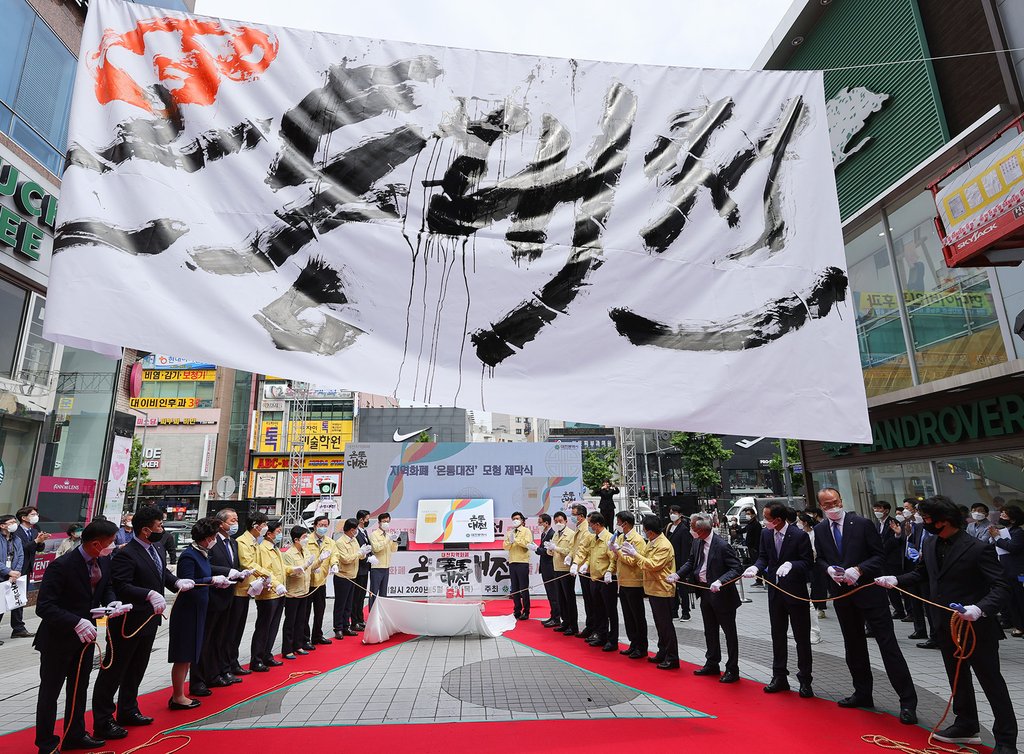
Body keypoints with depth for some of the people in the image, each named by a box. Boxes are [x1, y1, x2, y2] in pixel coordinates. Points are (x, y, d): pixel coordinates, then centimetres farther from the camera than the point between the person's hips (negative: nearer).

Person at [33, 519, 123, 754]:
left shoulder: (104, 561, -6)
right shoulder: (61, 566, -27)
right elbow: (44, 606, -27)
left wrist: (112, 602, -12)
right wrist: (76, 622, -36)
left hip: (86, 633, 7)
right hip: (59, 638, -7)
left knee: (79, 688, 20)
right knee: (50, 692, 10)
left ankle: (75, 735, 36)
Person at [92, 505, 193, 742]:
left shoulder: (156, 550, 5)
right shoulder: (126, 555, -23)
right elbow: (121, 587, -30)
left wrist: (177, 582, -5)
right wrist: (150, 594, -40)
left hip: (148, 621, 9)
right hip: (128, 623, -9)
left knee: (137, 670, 22)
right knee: (113, 671, 6)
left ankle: (128, 711, 38)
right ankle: (102, 722, 19)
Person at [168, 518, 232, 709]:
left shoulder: (201, 554, 8)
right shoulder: (188, 556, -19)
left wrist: (218, 581, 1)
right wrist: (212, 580, -21)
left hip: (197, 610, 9)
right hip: (187, 610, -9)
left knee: (189, 653, 18)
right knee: (183, 655, 1)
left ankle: (180, 693, 30)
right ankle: (177, 697, 13)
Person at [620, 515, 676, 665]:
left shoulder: (664, 546, -21)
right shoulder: (651, 543, 9)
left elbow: (653, 565, -26)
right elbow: (644, 559, 11)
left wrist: (635, 554, -23)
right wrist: (635, 552, -5)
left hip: (663, 590, -9)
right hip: (653, 589, 9)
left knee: (666, 625, -1)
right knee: (659, 624, 17)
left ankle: (672, 659, 8)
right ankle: (663, 653, 28)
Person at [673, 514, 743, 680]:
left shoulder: (723, 546, -24)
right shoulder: (697, 542, -1)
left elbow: (736, 569, -22)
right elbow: (691, 561, 11)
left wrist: (720, 581, -35)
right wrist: (678, 574, -3)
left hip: (722, 595, -8)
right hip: (705, 593, 8)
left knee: (729, 633, 9)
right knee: (710, 632, 21)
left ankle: (732, 670, 23)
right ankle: (712, 664, 36)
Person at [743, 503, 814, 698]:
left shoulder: (799, 536, -17)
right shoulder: (766, 534, -1)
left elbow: (809, 562, -14)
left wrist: (790, 564, -31)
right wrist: (756, 567, -14)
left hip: (796, 592, -5)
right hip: (775, 592, 5)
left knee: (802, 637, 6)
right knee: (777, 636, 14)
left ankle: (805, 680, 20)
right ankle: (779, 677, 27)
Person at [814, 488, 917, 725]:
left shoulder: (862, 523, -10)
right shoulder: (820, 530, 2)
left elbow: (879, 555, -7)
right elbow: (820, 558, 10)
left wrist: (859, 569, -21)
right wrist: (829, 569, -11)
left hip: (869, 591, -4)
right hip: (842, 595, 5)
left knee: (888, 645, -1)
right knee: (853, 646, 16)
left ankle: (908, 701, 10)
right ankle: (862, 693, 30)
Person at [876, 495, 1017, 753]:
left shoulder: (978, 548, -21)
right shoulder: (931, 544, 1)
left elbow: (1000, 587, -22)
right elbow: (920, 572, 13)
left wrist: (980, 609, -38)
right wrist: (896, 579, -2)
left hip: (977, 628, -7)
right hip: (947, 626, 7)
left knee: (992, 682, 7)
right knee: (957, 679, 20)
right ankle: (966, 726, 37)